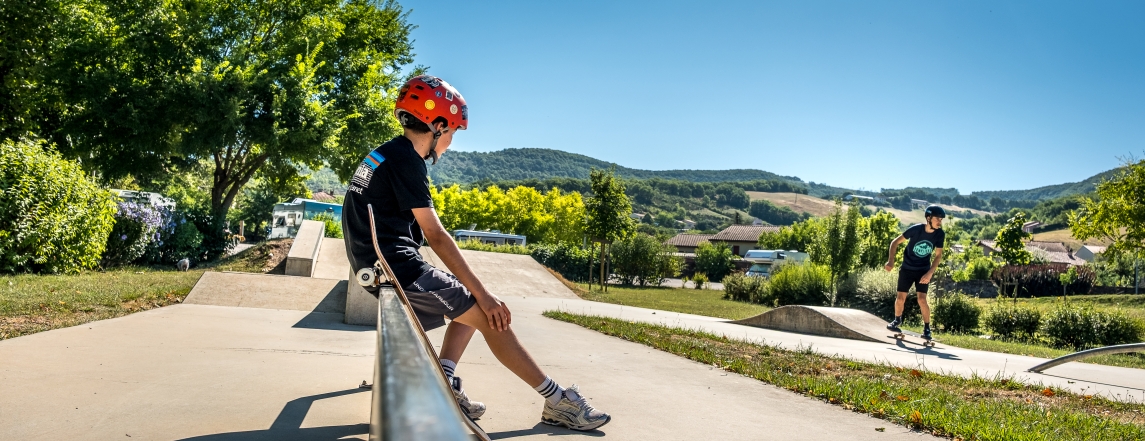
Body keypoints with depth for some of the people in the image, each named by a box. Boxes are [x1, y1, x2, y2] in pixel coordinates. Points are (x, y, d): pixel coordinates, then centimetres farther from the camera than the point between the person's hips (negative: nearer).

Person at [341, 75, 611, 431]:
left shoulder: (382, 155, 17)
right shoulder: (405, 160, -13)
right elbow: (436, 236, -17)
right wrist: (483, 294, -15)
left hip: (379, 268, 10)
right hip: (400, 270, -10)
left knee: (472, 307, 18)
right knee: (491, 316, -6)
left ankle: (444, 384, 6)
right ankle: (558, 401, -1)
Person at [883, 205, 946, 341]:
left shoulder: (940, 234, -13)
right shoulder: (916, 229, -20)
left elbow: (938, 255, -5)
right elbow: (895, 242, -12)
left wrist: (930, 273, -14)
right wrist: (891, 261, -19)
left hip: (924, 270, 1)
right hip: (907, 268, -1)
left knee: (922, 299, -11)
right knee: (901, 298, 2)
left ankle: (927, 328, 4)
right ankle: (897, 320, 28)